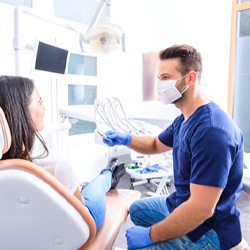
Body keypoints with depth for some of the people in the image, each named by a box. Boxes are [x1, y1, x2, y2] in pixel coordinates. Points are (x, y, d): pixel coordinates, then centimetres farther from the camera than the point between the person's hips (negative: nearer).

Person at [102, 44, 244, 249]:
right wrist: (126, 139, -3)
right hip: (181, 204, 9)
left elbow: (201, 209, -32)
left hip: (207, 231, -9)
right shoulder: (184, 119, 3)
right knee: (137, 210, 25)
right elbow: (156, 145, 17)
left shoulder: (211, 131, -31)